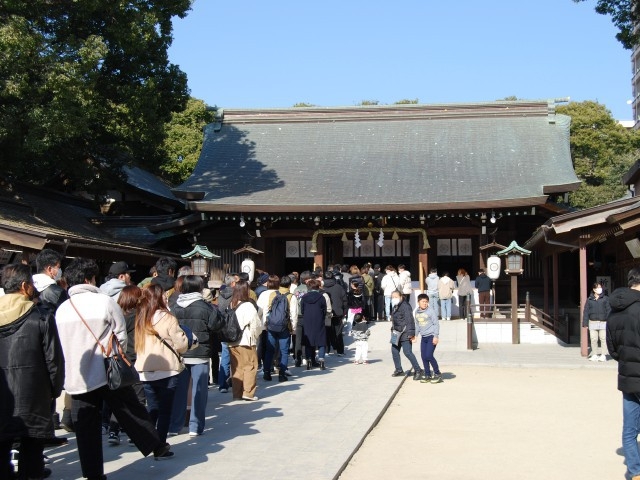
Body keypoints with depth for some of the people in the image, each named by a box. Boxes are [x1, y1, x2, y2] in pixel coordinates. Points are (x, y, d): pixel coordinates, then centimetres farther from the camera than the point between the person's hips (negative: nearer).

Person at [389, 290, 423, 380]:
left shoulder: (405, 306, -14)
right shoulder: (395, 307, 15)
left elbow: (410, 320, -19)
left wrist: (411, 333, -23)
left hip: (405, 333, -10)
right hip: (397, 333, 10)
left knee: (407, 352, -12)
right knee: (394, 351, 13)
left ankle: (418, 370, -6)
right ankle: (399, 370, 27)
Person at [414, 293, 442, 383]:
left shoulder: (431, 311, -9)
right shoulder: (416, 312, 8)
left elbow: (436, 324, -8)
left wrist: (436, 336, -13)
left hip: (431, 336, -6)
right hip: (423, 337, 6)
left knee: (429, 356, -13)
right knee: (423, 356, 3)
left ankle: (437, 374, 1)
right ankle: (427, 375, 15)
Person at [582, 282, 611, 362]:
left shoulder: (605, 299, 5)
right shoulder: (589, 300, 7)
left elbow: (609, 310, 3)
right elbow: (586, 312, 8)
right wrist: (585, 323, 3)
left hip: (603, 322, -1)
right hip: (592, 322, 1)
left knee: (603, 339, -2)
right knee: (593, 339, 2)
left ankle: (603, 355, 4)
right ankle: (594, 355, 11)